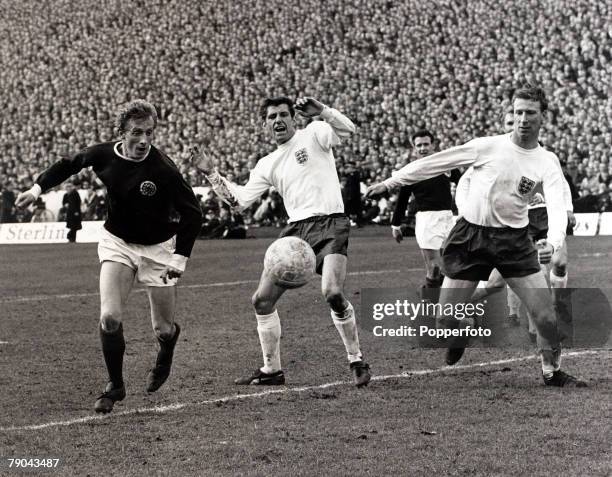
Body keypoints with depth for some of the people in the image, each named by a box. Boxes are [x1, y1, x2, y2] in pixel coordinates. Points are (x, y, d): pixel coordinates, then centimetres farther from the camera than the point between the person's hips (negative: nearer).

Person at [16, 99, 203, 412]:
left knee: (163, 329, 4)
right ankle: (115, 386, 6)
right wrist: (38, 187, 6)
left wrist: (180, 257, -20)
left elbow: (192, 213, -16)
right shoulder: (103, 155, -14)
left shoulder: (163, 170, -25)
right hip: (117, 243, 2)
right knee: (110, 318, -15)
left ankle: (165, 357, 43)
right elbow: (70, 164, 9)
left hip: (158, 248, -2)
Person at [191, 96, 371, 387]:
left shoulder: (313, 134, 3)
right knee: (262, 300, 2)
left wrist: (321, 111, -28)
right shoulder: (267, 165, 18)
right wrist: (211, 174, 11)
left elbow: (346, 129, -14)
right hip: (296, 229, 6)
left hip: (330, 223, -6)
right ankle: (271, 370, 16)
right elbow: (239, 199, 15)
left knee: (332, 292, -27)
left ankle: (357, 361, -8)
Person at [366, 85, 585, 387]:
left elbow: (557, 207, -16)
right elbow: (434, 163, 0)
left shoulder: (547, 163, -3)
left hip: (514, 240, 1)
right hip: (470, 237, 0)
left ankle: (552, 372, 18)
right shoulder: (488, 147, -5)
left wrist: (553, 242, -37)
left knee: (546, 316, -5)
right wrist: (390, 182, 1)